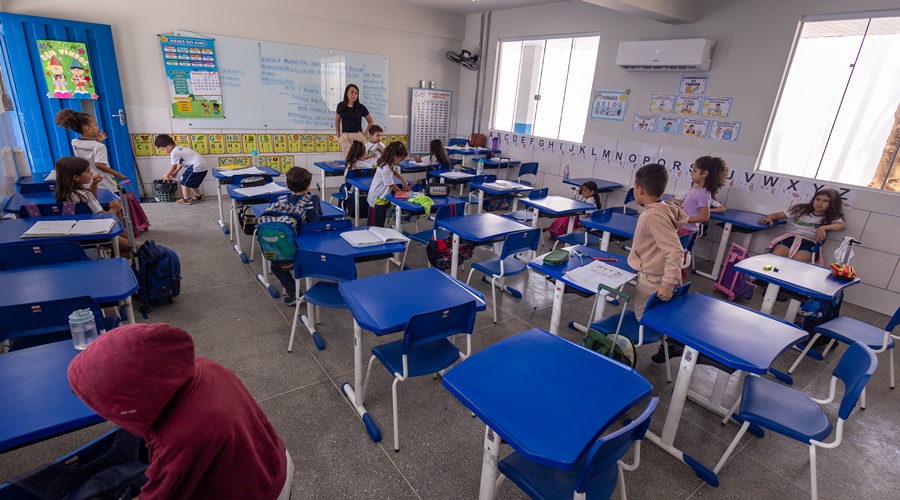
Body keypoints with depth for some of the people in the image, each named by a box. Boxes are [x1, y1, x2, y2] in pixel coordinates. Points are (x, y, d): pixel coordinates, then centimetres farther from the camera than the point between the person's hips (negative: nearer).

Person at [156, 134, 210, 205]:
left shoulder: (174, 152, -10)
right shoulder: (179, 148, 17)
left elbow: (173, 167, -2)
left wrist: (167, 175, 13)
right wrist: (175, 172, 30)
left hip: (197, 167, -9)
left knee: (184, 181, 0)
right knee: (191, 182, 22)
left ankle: (187, 199, 5)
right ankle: (199, 195, 33)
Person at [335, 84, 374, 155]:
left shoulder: (361, 107, 0)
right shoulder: (341, 106, 6)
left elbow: (371, 122, 8)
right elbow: (337, 121, 16)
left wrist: (365, 134, 0)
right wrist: (338, 136, 9)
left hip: (358, 136, -2)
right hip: (345, 137, 2)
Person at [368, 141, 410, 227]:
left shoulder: (385, 164, 2)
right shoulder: (386, 169, -26)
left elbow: (393, 172, 22)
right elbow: (391, 185, -17)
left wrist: (403, 180, 9)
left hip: (381, 198, 10)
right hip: (378, 200, -10)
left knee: (380, 224, 19)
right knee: (376, 226, 0)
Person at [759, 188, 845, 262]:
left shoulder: (832, 217, 16)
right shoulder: (801, 210, 22)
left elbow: (841, 225, -6)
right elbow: (778, 215, 20)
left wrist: (823, 228, -25)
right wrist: (769, 217, -5)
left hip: (809, 242, -2)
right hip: (790, 237, 2)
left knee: (796, 263, -37)